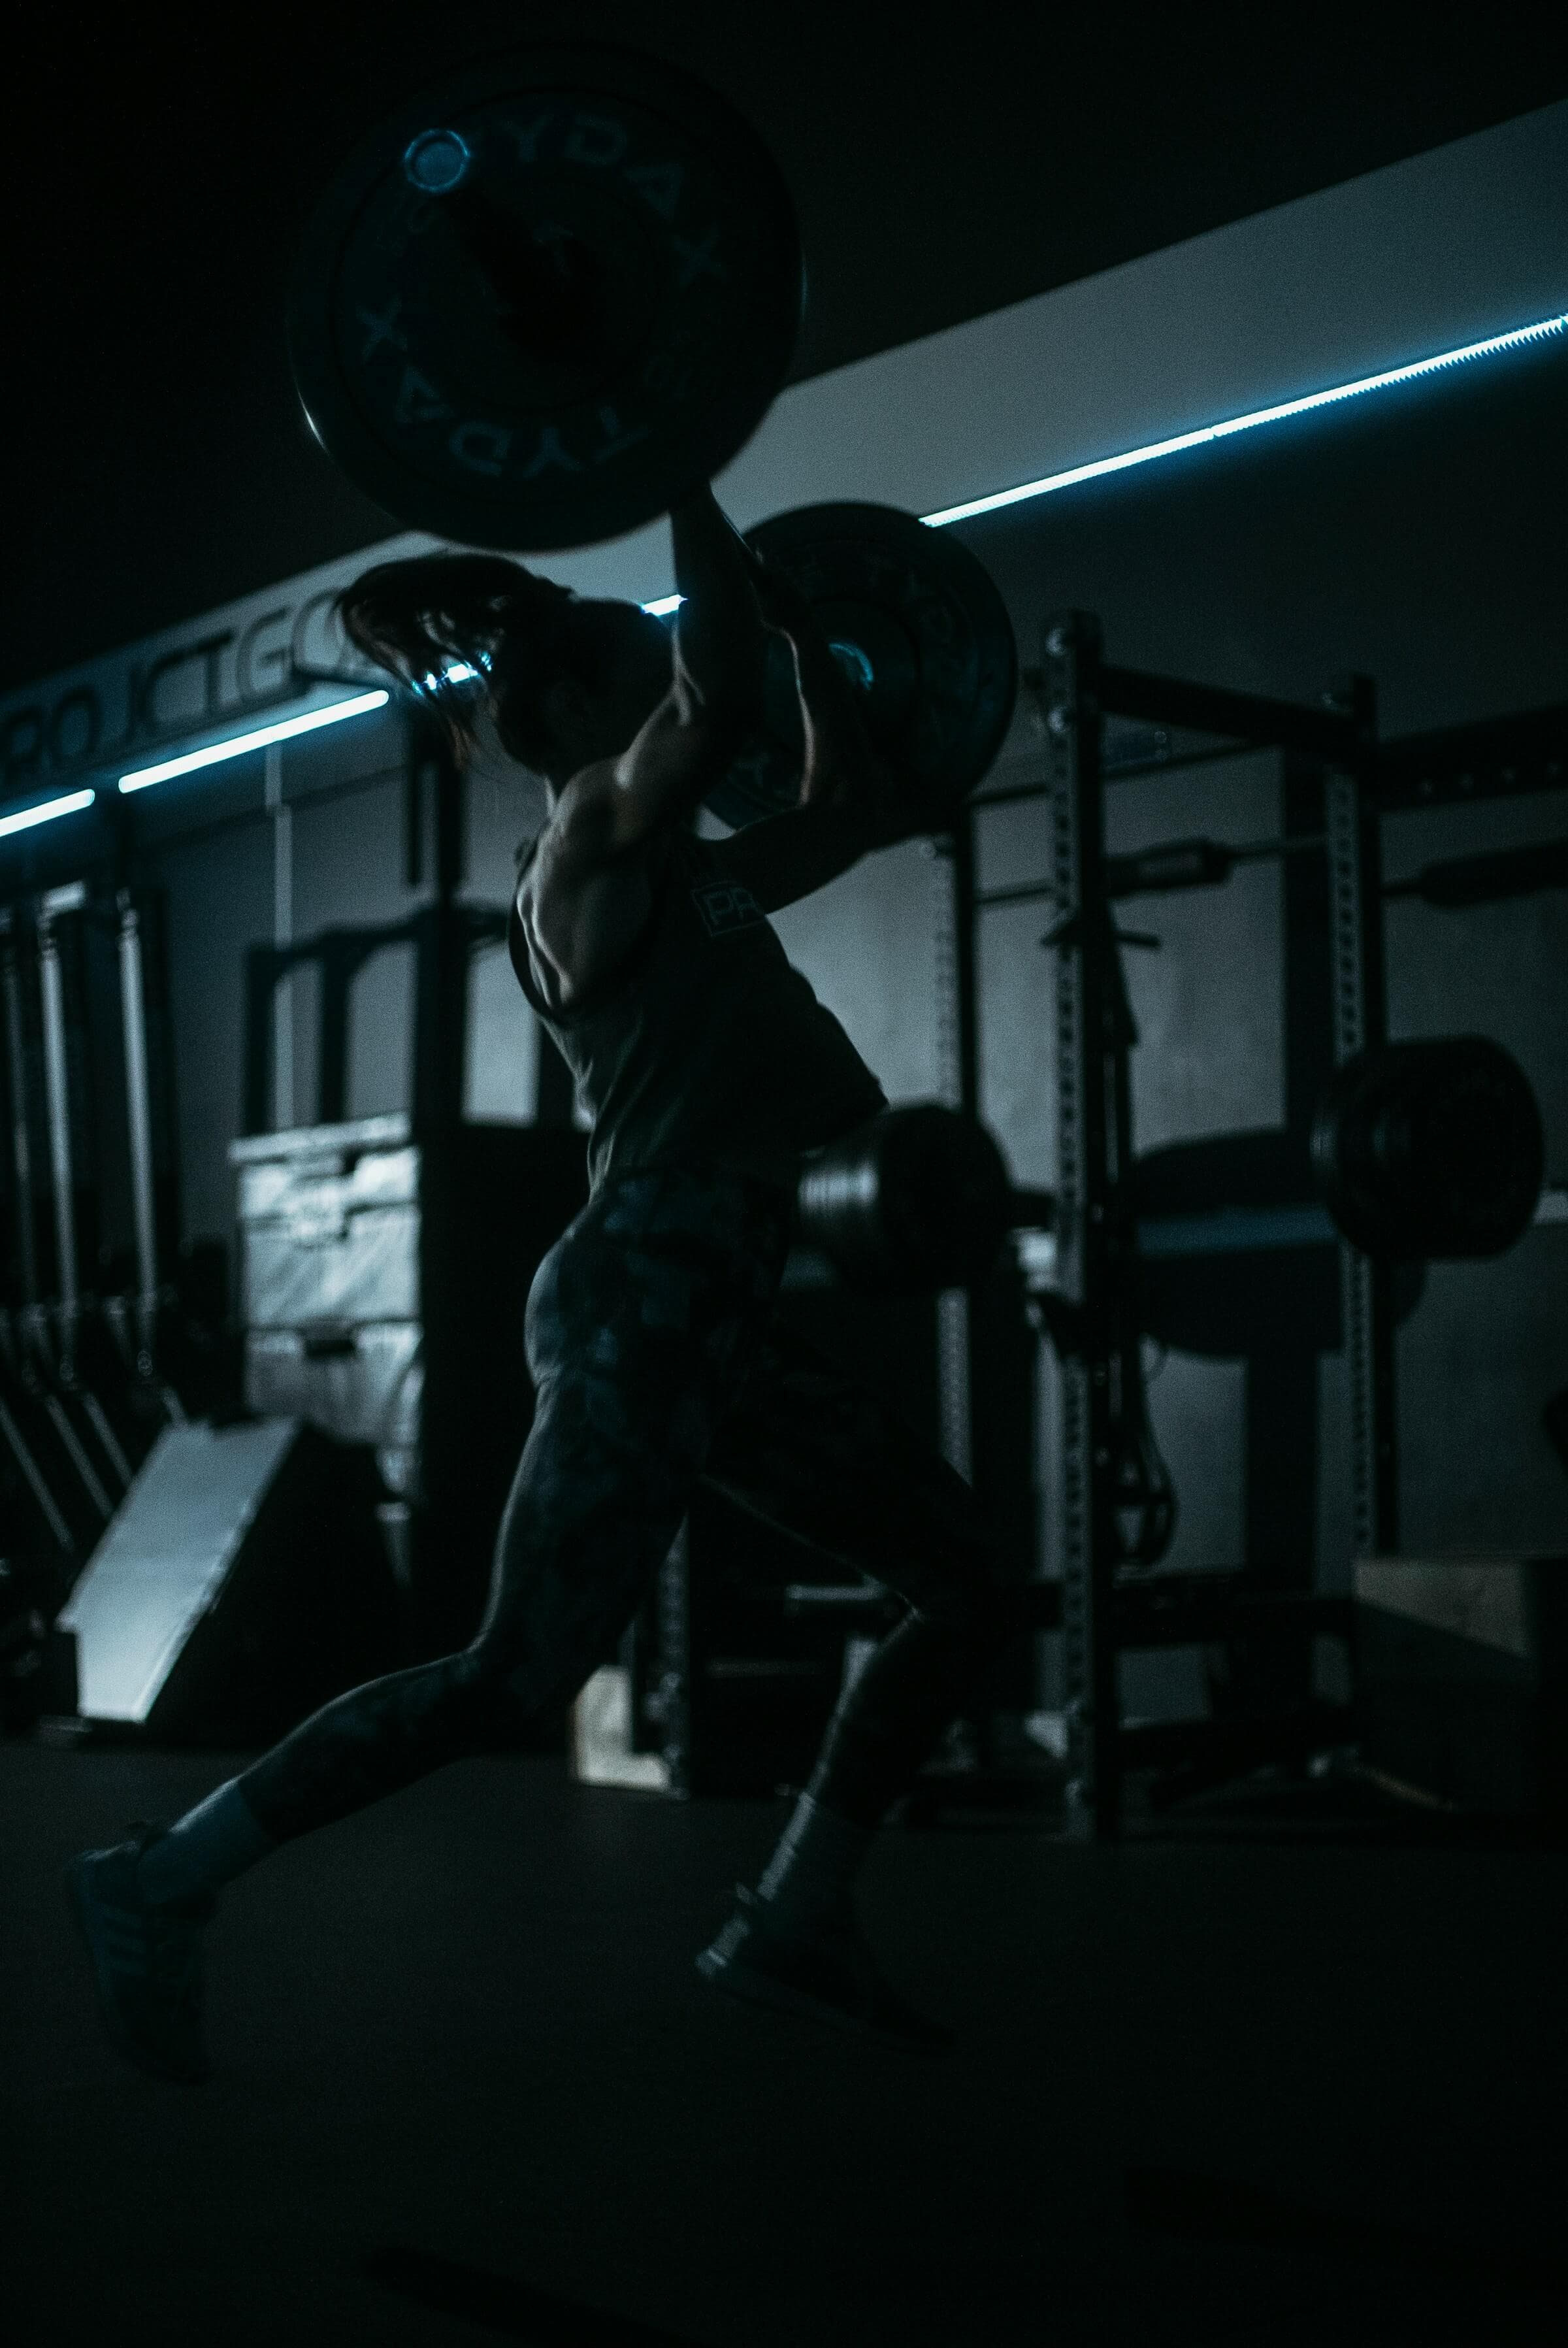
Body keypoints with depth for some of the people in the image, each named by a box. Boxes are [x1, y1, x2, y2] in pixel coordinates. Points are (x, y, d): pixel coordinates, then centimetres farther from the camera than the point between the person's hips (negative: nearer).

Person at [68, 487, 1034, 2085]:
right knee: (517, 1677, -9)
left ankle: (792, 1925, 13)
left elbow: (863, 807, 29)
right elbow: (723, 703, -24)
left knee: (964, 1584, 8)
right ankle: (162, 1880, 2)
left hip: (718, 1316, 10)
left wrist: (805, 630, 30)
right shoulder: (596, 842, -7)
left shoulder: (684, 872, 19)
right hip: (640, 1307, -10)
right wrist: (682, 487, -14)